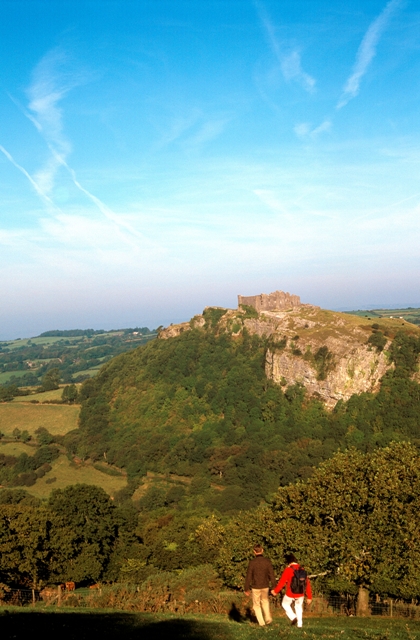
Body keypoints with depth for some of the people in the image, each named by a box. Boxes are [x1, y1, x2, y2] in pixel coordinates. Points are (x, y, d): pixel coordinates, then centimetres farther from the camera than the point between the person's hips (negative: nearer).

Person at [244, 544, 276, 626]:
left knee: (256, 605, 17)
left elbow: (248, 576, -12)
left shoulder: (252, 562, -15)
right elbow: (272, 575, -8)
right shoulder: (267, 561, -9)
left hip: (256, 587, -3)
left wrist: (246, 589, -2)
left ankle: (261, 622, 13)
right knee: (265, 601, 29)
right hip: (265, 586, 3)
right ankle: (268, 618, 17)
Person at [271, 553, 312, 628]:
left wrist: (275, 591, 3)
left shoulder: (288, 569, -14)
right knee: (299, 607, 23)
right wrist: (309, 597, 10)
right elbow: (307, 583, 3)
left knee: (285, 604, 21)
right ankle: (299, 624, 21)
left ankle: (293, 617, 5)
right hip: (301, 594, 4)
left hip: (290, 594, -4)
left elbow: (282, 582, -11)